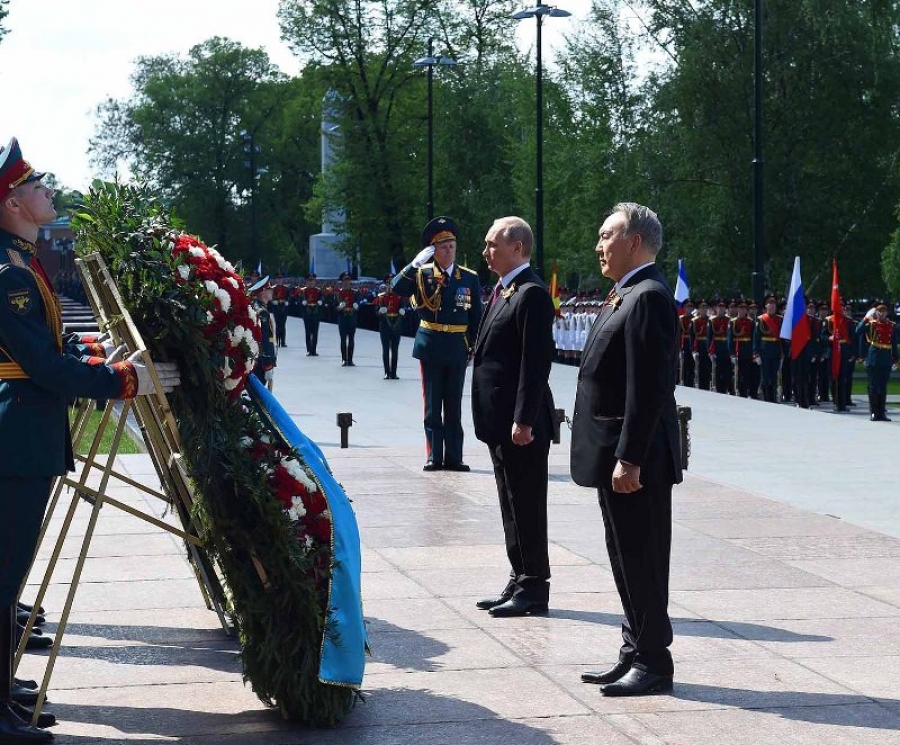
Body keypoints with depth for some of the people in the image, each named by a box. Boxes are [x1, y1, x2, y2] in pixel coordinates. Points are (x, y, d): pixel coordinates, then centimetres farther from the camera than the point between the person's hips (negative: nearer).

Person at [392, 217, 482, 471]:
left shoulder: (470, 278, 4)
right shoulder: (422, 274, 1)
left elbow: (476, 317, 5)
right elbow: (397, 288, -16)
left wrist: (476, 348, 0)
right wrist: (416, 263, -24)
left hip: (457, 349, 1)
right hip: (430, 347, -1)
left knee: (454, 407, 6)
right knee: (432, 407, 5)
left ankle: (453, 457, 10)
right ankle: (434, 457, 10)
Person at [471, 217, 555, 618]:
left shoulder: (531, 294, -15)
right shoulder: (503, 291, 16)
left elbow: (536, 361, -20)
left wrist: (524, 419, -23)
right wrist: (492, 420, 16)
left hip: (521, 423, -10)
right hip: (500, 422, 10)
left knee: (527, 507, -2)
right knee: (512, 506, 15)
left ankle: (533, 589, 5)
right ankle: (520, 582, 23)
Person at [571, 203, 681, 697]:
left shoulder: (649, 298, -17)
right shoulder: (626, 297, 16)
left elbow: (649, 387, -23)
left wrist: (629, 460, -24)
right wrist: (615, 457, 18)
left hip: (635, 462, -10)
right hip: (615, 457, 10)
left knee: (642, 562, -2)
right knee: (626, 560, 16)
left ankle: (653, 664, 7)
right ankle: (635, 655, 25)